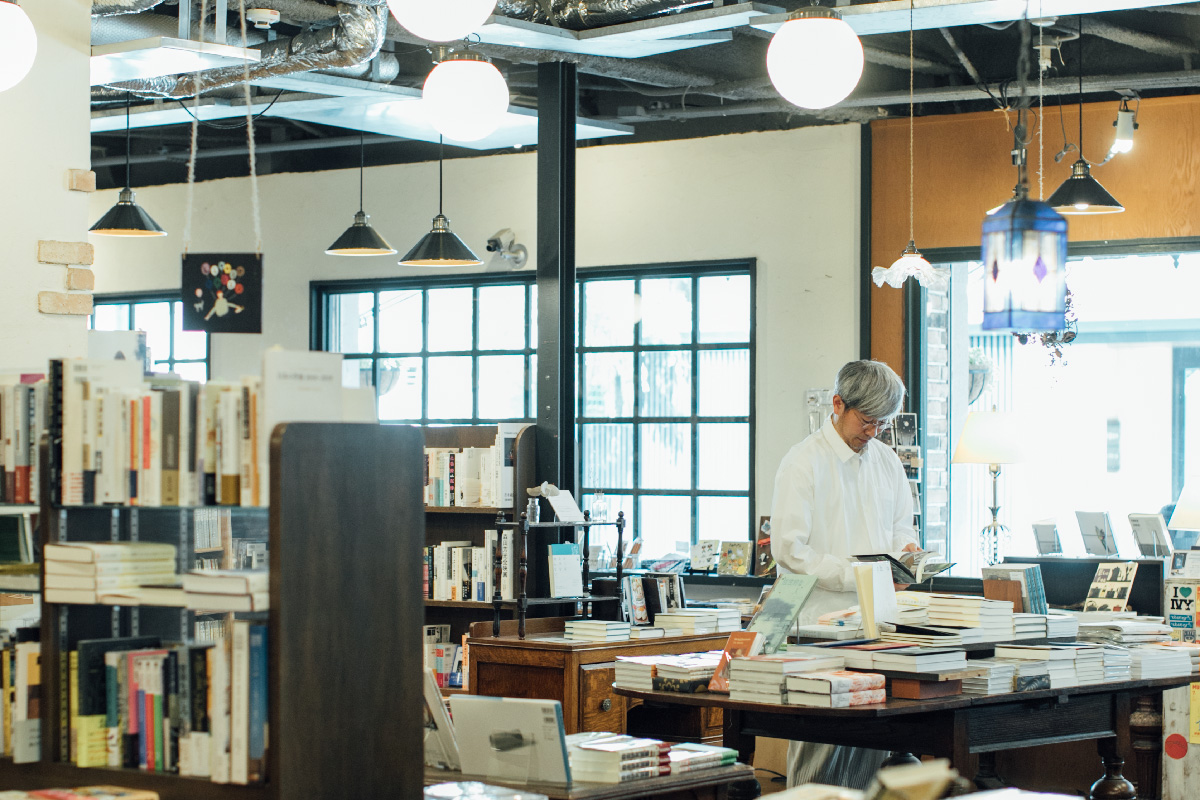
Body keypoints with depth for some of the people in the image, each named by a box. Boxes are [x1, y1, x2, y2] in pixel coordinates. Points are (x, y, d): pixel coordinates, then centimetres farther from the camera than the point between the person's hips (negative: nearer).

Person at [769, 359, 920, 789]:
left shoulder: (887, 461, 14)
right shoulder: (803, 462, -8)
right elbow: (789, 549, -13)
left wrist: (904, 546, -1)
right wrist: (855, 575, -18)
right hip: (820, 619, -6)